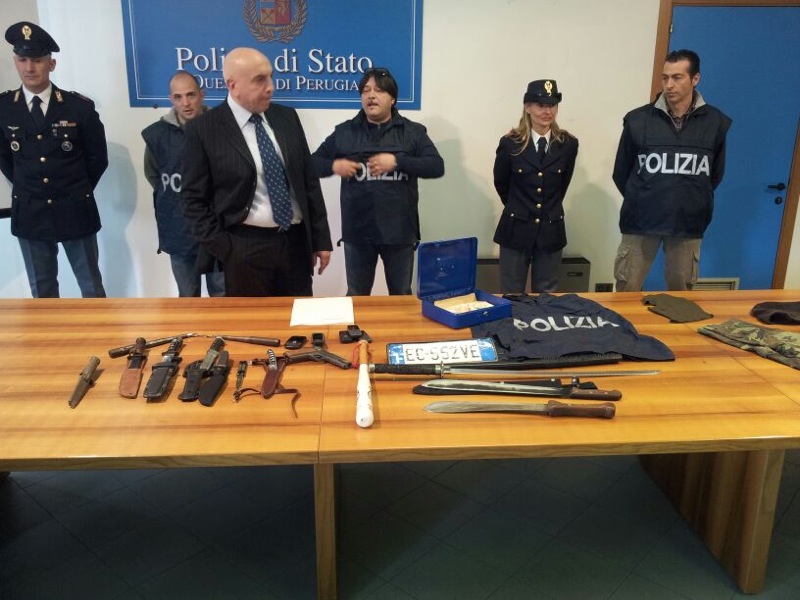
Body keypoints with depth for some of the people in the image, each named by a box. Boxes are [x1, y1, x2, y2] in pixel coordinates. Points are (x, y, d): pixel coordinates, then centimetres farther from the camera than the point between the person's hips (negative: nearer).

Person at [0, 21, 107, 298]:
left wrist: (78, 192, 6)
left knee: (91, 284, 10)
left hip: (75, 211, -2)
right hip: (29, 214, 2)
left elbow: (98, 157, 1)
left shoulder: (80, 106, -8)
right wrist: (26, 190, 9)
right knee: (42, 288, 14)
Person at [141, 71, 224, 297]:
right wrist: (176, 197, 10)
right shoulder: (157, 133, -4)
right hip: (179, 232, 2)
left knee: (222, 296, 9)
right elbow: (152, 174, 14)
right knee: (187, 297, 15)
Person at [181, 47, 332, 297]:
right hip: (244, 249, -4)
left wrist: (321, 239, 7)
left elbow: (309, 181, 9)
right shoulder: (203, 129, -6)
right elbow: (194, 198, -3)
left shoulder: (287, 117, 7)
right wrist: (222, 249, -10)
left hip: (296, 242, 4)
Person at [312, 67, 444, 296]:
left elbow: (437, 167, -7)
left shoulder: (413, 132, 3)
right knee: (356, 298, 15)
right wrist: (334, 165, -11)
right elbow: (314, 162, 10)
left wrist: (397, 161, -18)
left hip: (399, 232, -1)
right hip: (357, 232, 1)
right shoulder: (344, 132, 7)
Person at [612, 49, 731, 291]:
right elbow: (621, 173, 5)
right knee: (627, 290, 3)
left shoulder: (716, 122, 0)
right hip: (641, 221, -1)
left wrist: (693, 202, 13)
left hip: (689, 223, 2)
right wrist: (640, 201, 11)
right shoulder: (637, 120, -5)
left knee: (681, 291, 12)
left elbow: (716, 174, 13)